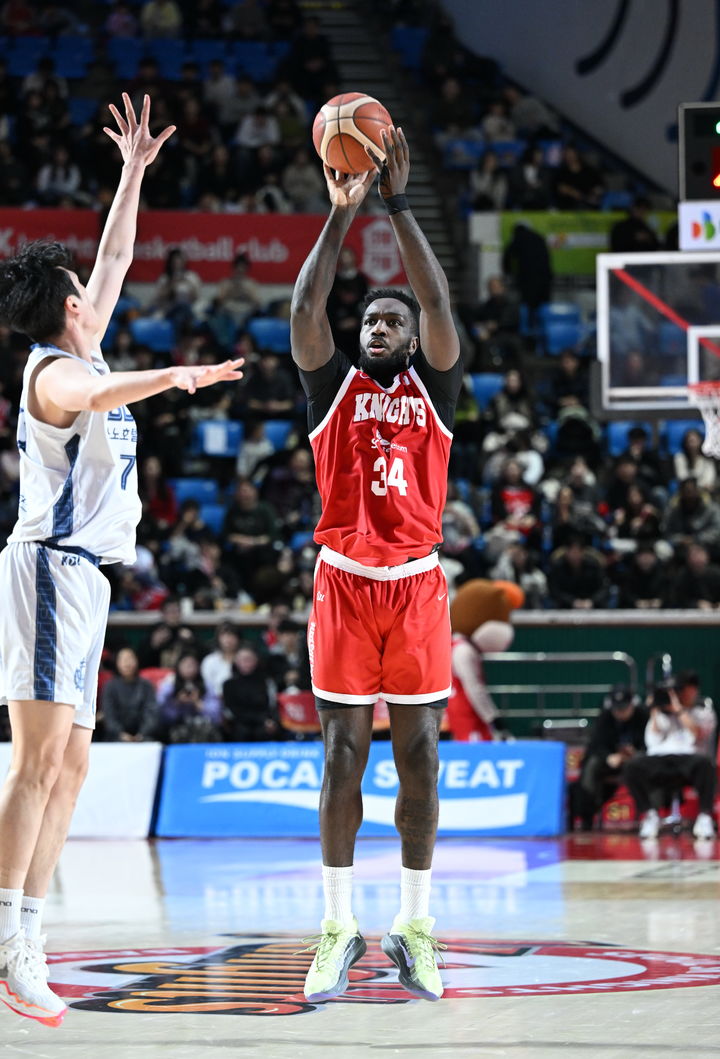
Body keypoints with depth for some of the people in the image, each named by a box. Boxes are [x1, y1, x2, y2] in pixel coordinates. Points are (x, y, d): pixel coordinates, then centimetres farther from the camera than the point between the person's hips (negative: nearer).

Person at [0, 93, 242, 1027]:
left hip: (81, 576, 10)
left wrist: (135, 171, 30)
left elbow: (116, 260, 30)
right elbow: (90, 399, -35)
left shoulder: (82, 356, 17)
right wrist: (168, 378, -52)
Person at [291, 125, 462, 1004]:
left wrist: (397, 203, -9)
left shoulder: (431, 388, 8)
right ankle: (338, 926, 3)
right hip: (345, 583, 0)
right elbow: (303, 310, -8)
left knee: (418, 754, 1)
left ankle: (414, 927, 7)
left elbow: (439, 305, -6)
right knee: (343, 752, -2)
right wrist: (340, 214, -11)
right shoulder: (335, 386, 7)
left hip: (416, 584, 1)